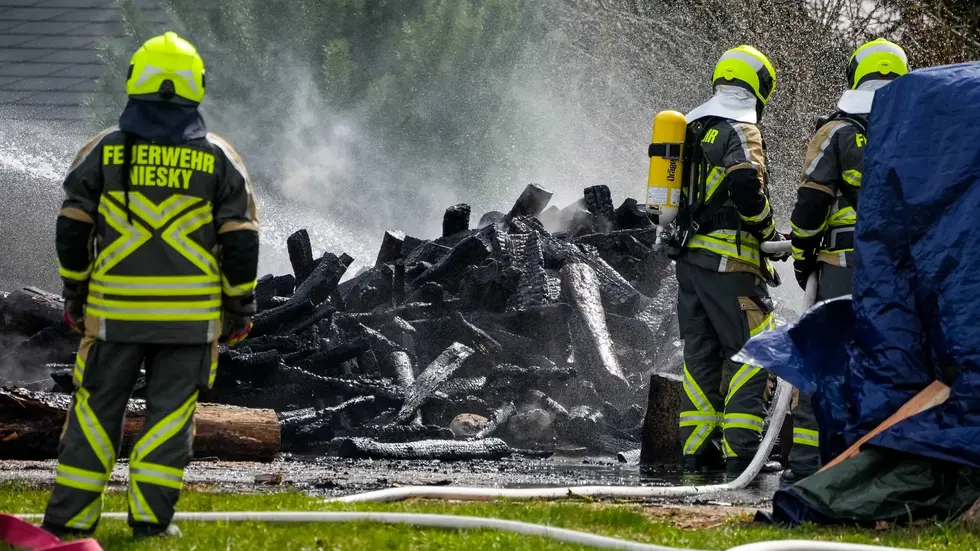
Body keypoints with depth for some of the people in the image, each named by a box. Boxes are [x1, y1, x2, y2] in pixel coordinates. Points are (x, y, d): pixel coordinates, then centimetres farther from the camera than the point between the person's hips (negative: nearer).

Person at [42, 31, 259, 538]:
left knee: (98, 408, 7)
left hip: (115, 310, 1)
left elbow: (72, 230, 3)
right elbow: (240, 241, 0)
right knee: (170, 413, 6)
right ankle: (151, 518, 3)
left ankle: (70, 517, 8)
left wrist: (75, 297, 14)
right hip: (191, 316, 0)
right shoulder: (217, 159, 0)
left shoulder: (104, 152, 1)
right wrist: (240, 308, 9)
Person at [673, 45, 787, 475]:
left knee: (700, 353, 12)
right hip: (728, 259, -8)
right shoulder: (741, 130, -10)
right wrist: (768, 231, -7)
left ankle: (697, 450, 12)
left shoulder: (692, 128, 17)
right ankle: (741, 451, -13)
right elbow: (746, 187, -22)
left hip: (688, 256, 8)